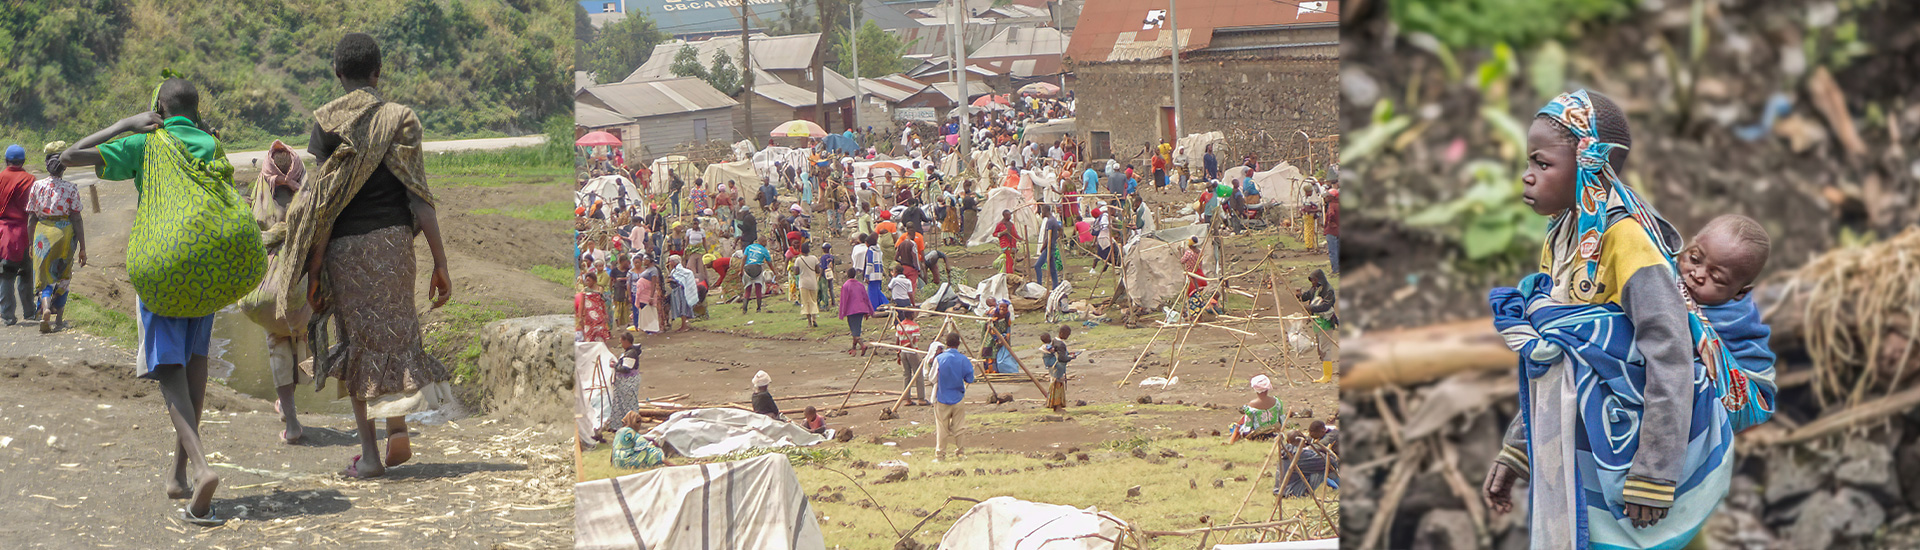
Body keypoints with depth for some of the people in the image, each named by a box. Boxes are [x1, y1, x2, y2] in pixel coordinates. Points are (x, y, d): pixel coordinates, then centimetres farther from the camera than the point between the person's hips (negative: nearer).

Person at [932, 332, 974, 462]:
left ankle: (940, 455, 6)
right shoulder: (964, 359, -8)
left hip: (942, 399, -1)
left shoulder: (939, 359, -10)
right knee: (958, 427, 12)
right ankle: (959, 451, 18)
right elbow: (969, 379, -4)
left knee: (942, 428, 3)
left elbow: (933, 379, -4)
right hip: (958, 398, 1)